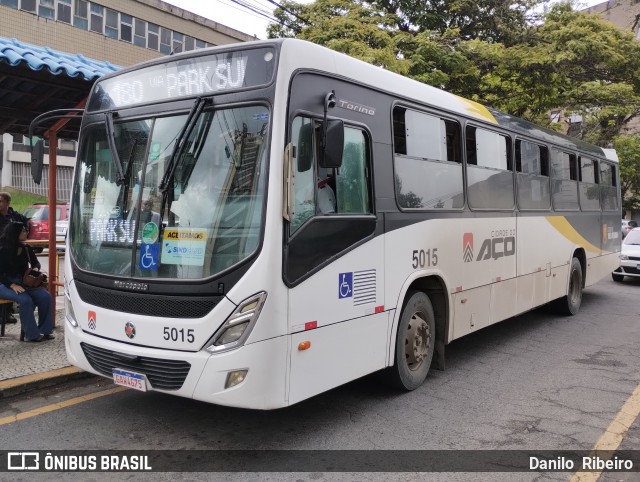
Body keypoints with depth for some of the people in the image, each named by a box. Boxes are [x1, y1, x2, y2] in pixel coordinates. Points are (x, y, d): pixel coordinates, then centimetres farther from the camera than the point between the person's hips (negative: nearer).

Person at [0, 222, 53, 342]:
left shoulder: (26, 248, 5)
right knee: (25, 300, -33)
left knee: (45, 296, -18)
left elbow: (35, 263, 19)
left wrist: (35, 269, -6)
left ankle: (44, 330, -8)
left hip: (23, 282, 6)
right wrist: (13, 285, -27)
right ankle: (32, 334, -21)